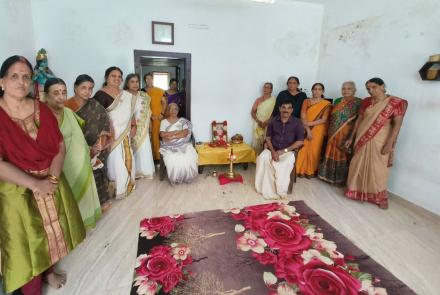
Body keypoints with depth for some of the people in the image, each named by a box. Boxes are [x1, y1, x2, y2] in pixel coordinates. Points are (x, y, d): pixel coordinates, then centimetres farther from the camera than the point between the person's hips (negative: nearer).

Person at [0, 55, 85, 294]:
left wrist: (52, 178, -15)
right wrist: (35, 184, -22)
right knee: (26, 241, 9)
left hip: (50, 184, 4)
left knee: (51, 231, 20)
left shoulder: (42, 110, 0)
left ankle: (49, 271, 46)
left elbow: (60, 147, -2)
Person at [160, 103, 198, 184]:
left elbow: (185, 133, -3)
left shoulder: (182, 120, 15)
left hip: (182, 144, 1)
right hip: (169, 146, -1)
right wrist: (177, 132, -5)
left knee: (189, 157, -30)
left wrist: (172, 136, -12)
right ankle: (175, 178, -12)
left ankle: (186, 177, -9)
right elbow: (162, 134, -4)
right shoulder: (164, 121, 13)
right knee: (173, 159, -34)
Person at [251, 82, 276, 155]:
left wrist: (267, 122, -16)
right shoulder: (258, 100, 12)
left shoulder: (273, 100, 1)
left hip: (268, 125, -3)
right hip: (258, 125, 3)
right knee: (256, 144, -2)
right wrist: (258, 121, -8)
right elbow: (252, 112, 8)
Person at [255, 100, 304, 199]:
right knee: (262, 158, -28)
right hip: (272, 149, 2)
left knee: (287, 162, -34)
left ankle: (280, 190, -15)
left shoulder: (297, 122, -5)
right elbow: (267, 138, 3)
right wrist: (273, 151, -14)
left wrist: (284, 151, -14)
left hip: (288, 151, -2)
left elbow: (300, 141, -6)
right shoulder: (273, 120, 1)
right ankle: (268, 190, -18)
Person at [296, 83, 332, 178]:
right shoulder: (306, 101, 5)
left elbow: (324, 120, -8)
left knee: (314, 150, -3)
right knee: (303, 149, -5)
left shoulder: (326, 104, 1)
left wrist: (309, 123, -17)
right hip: (306, 130, 1)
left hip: (318, 131, -1)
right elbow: (303, 117, -4)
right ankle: (302, 170, 7)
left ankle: (312, 171, 13)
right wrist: (308, 130, -15)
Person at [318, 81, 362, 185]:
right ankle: (330, 175, 24)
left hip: (347, 134, -4)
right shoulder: (337, 101, 11)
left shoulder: (359, 102, -4)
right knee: (332, 153, 10)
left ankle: (341, 178, 14)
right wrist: (329, 130, 10)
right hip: (333, 133, 5)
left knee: (343, 155, 1)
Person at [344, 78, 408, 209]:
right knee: (359, 165, 9)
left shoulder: (396, 103, -7)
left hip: (380, 141, -4)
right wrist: (351, 138, 8)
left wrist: (389, 143, -18)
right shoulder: (366, 102, 5)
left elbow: (397, 124, -11)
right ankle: (358, 191, 26)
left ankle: (380, 196, 19)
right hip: (362, 139, 4)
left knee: (378, 168, 2)